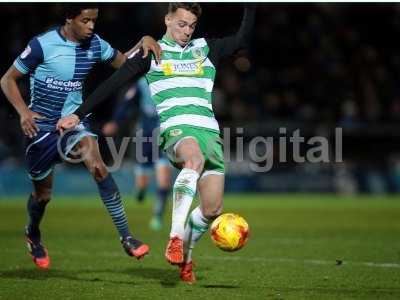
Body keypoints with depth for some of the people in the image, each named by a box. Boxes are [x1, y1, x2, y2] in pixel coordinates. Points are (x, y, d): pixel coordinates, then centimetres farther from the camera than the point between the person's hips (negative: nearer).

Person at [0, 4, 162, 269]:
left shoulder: (94, 44, -3)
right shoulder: (43, 45, -15)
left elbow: (123, 62, 13)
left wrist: (143, 43, -7)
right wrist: (23, 111, -23)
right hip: (42, 126, -2)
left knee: (97, 164, -27)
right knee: (43, 193, 10)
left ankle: (127, 237, -29)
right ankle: (33, 235, 45)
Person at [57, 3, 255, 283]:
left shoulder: (206, 48, 22)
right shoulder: (152, 52, 12)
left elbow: (243, 39, 17)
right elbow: (113, 83, 9)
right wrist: (78, 114, 4)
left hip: (209, 130, 4)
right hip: (176, 128, -4)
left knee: (212, 209, -4)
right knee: (195, 158, -40)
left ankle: (185, 255, 24)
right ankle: (175, 237, -47)